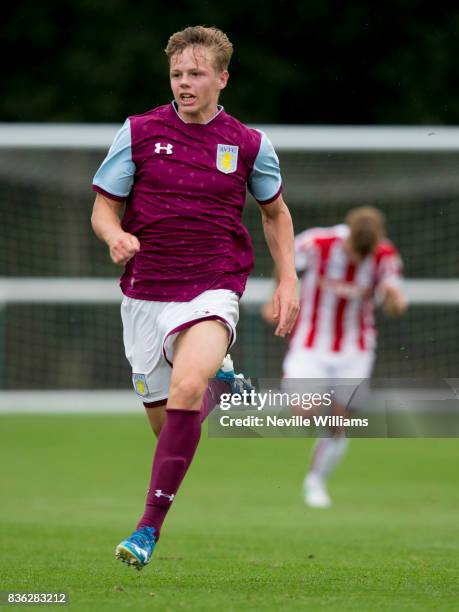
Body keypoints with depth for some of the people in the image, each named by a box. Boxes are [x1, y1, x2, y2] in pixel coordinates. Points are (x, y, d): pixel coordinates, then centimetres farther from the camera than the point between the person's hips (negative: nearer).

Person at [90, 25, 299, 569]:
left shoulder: (249, 145, 3)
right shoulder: (138, 132, 0)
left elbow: (275, 212, 20)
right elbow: (103, 207, 5)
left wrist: (288, 279, 10)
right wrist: (115, 235, -18)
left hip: (212, 292, -2)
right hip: (145, 295, 2)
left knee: (185, 388, -31)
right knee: (167, 426, 8)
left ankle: (150, 526, -28)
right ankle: (216, 385, 46)